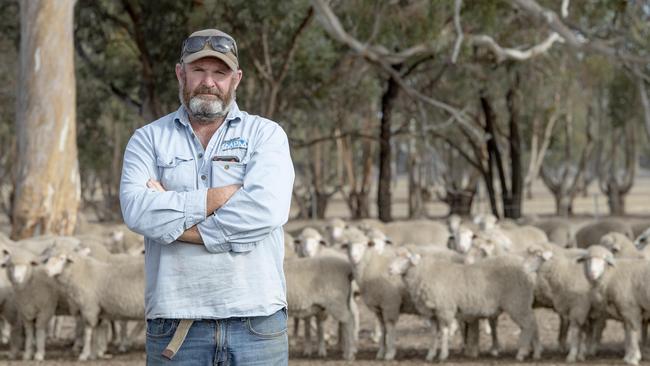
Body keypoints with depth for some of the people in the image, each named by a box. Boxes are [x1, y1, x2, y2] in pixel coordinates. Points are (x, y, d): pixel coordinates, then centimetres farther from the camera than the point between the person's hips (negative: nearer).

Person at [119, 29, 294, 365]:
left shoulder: (266, 135, 6)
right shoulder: (149, 139, 10)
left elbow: (266, 209, -12)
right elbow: (136, 210, -9)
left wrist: (174, 222, -9)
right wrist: (220, 196, -12)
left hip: (256, 321, 0)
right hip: (174, 325, 1)